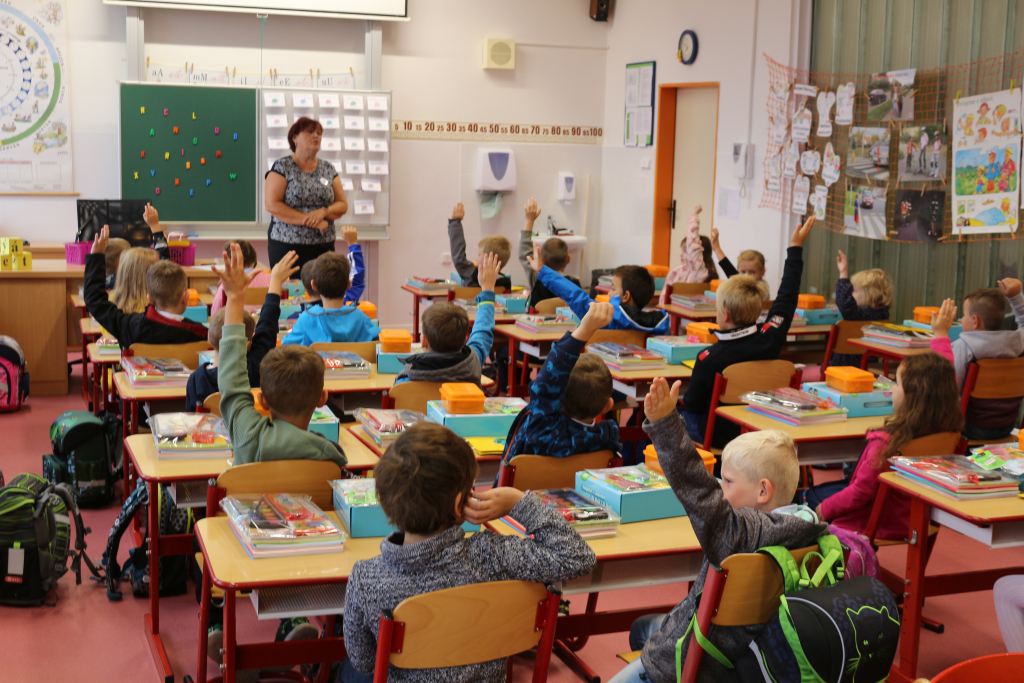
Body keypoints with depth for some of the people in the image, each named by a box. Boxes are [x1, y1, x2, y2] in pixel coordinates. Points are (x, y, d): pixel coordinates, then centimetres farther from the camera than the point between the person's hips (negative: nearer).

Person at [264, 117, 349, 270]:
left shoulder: (329, 169, 13)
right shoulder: (282, 167, 1)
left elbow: (343, 205, 10)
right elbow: (272, 205, -9)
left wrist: (324, 212, -12)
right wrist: (310, 220, -13)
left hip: (323, 247, 3)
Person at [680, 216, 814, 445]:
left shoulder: (708, 358, -29)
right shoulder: (769, 340, -17)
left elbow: (692, 404, -15)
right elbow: (786, 298, -1)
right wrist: (796, 247, 8)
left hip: (718, 433, -5)